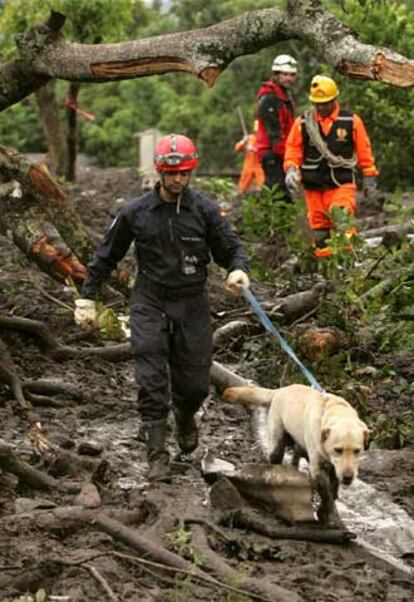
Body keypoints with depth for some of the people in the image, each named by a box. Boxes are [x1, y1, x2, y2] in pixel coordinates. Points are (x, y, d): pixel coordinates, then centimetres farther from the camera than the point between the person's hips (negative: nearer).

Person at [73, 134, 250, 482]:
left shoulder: (205, 210, -1)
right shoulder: (136, 212, 1)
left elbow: (231, 247, 2)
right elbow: (107, 257, 11)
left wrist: (239, 269, -22)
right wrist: (87, 297, 10)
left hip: (192, 306, 1)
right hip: (149, 304, -1)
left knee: (195, 384, 6)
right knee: (151, 384, -11)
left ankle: (185, 417, 42)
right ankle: (157, 456, -8)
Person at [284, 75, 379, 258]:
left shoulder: (351, 121, 2)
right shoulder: (303, 123, 5)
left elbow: (364, 150, 7)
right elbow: (293, 148, 9)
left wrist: (369, 177, 8)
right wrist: (291, 169, -8)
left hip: (342, 183, -2)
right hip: (313, 186, 2)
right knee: (318, 223, 5)